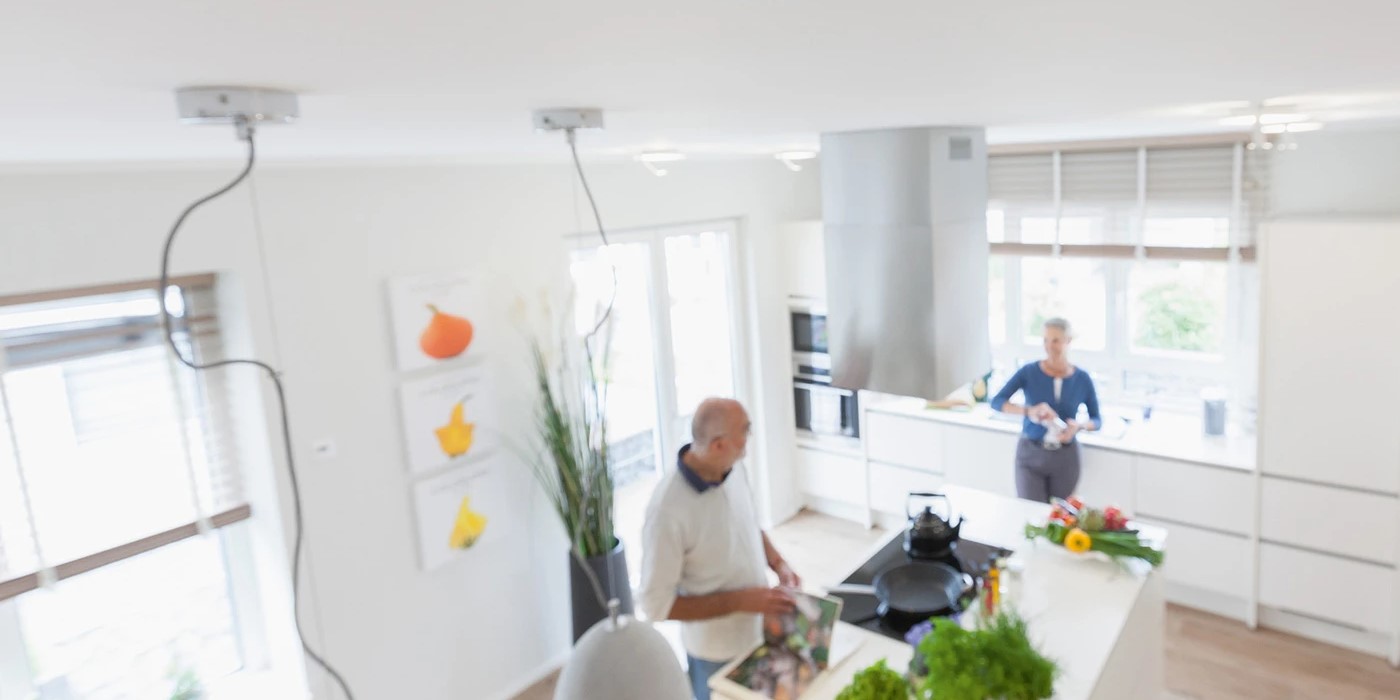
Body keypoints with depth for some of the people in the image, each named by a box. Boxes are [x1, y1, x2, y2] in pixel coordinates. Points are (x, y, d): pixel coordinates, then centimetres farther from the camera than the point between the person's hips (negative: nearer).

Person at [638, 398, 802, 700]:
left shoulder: (734, 468, -10)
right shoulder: (668, 510, -32)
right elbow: (656, 603, -25)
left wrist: (779, 565, -9)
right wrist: (739, 601, -27)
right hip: (716, 653, -6)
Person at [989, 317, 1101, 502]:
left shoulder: (1082, 379, -2)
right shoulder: (1029, 372, -8)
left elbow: (1096, 420, 5)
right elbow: (996, 402, -16)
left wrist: (1079, 426, -17)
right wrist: (1029, 410, -32)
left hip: (1065, 458, 2)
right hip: (1030, 455, -2)